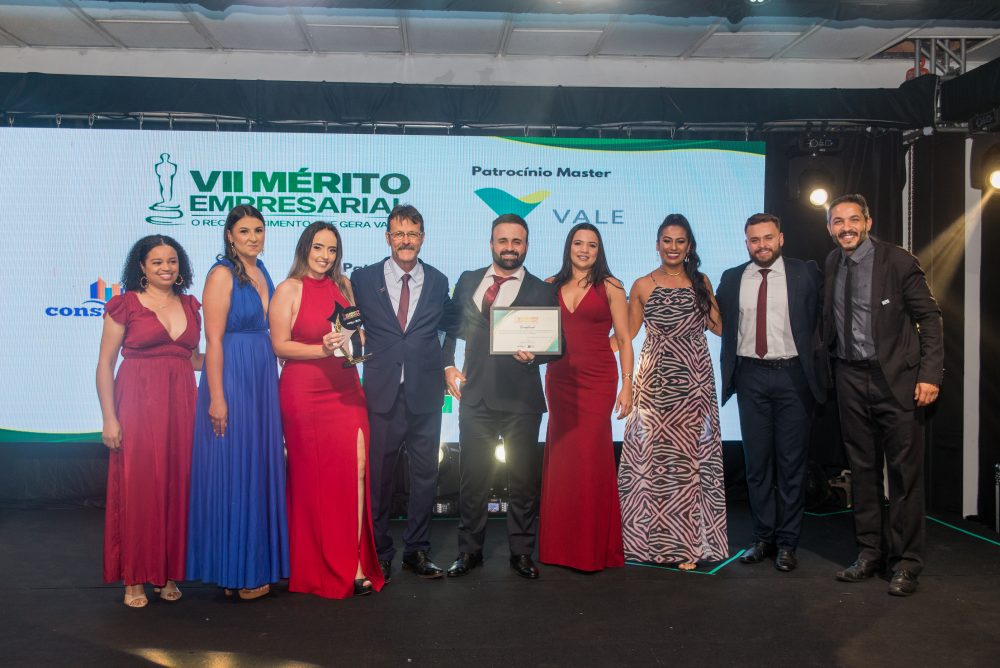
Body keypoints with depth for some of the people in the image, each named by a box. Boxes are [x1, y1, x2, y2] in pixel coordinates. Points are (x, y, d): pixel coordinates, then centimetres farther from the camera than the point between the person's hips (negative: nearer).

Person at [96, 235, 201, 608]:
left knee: (176, 485, 4)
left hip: (181, 404, 4)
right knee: (137, 485, -2)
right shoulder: (125, 305, 0)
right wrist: (109, 418, -9)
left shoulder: (190, 305, 13)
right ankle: (135, 578, 9)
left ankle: (168, 573, 16)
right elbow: (105, 364, -2)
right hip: (138, 403, -4)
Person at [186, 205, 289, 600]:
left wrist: (274, 385, 13)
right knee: (233, 471, 0)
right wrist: (216, 397, -18)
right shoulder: (222, 274, -10)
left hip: (263, 379, 8)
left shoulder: (261, 272, 12)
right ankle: (235, 571, 11)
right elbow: (213, 339, -14)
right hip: (232, 378, -8)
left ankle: (256, 563, 24)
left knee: (260, 468, 12)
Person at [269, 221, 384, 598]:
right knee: (313, 478, 3)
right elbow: (280, 345, -6)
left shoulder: (343, 285, 12)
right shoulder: (289, 289, -2)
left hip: (346, 391, 4)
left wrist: (355, 343, 1)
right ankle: (319, 568, 18)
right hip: (304, 394, -4)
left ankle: (354, 564, 0)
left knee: (357, 470, -7)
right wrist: (322, 349, -17)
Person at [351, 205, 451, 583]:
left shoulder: (438, 281, 9)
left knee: (425, 474, 8)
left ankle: (417, 551, 22)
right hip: (382, 392, -1)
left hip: (425, 393, 2)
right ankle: (379, 554, 19)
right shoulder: (363, 279, 5)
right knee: (378, 476, 4)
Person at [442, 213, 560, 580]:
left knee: (524, 479, 6)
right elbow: (451, 327, 15)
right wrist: (448, 365, 1)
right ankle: (469, 550, 21)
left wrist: (534, 354, -20)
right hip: (474, 395, 2)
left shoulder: (542, 291, 3)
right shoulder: (468, 281, 11)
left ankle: (521, 552, 20)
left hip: (520, 399, -1)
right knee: (472, 477, 7)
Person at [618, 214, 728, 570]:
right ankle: (655, 538, 15)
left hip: (693, 384, 1)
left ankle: (687, 542, 11)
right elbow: (627, 334, 8)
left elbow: (719, 327, 7)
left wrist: (708, 295, 0)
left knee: (691, 457, 1)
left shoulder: (701, 282, 9)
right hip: (655, 382, -1)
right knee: (652, 456, 2)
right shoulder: (642, 286, 4)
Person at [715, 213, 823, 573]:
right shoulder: (731, 279, 8)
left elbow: (826, 314, -2)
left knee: (791, 462, 4)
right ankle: (763, 537, 21)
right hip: (751, 376, 2)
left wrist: (819, 366, -8)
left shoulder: (806, 273, 0)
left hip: (792, 375, -2)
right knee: (756, 461, 9)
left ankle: (787, 542, 15)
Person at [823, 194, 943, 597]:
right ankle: (870, 553, 23)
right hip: (851, 378, 5)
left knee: (904, 472, 0)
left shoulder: (898, 262, -9)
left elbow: (929, 318, -6)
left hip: (896, 377, -5)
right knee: (862, 470, 11)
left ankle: (905, 563, 11)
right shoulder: (832, 264, 6)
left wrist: (930, 373, -13)